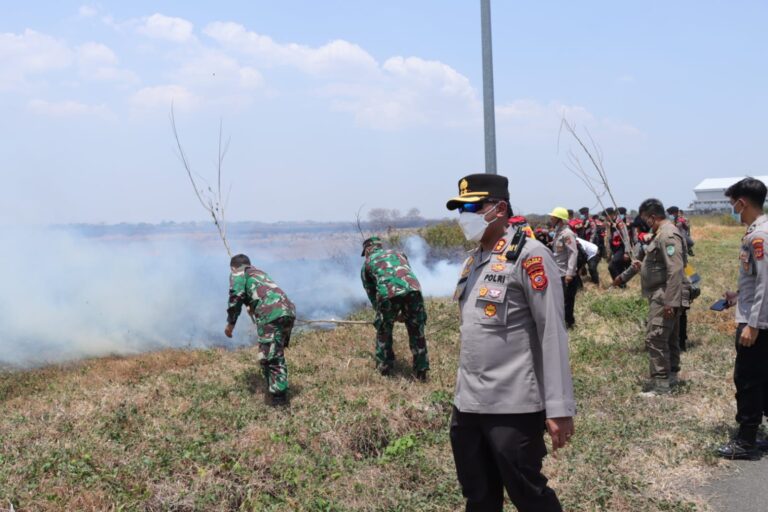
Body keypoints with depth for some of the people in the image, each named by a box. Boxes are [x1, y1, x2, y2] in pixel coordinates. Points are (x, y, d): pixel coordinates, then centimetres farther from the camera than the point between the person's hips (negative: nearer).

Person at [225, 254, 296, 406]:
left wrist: (230, 323, 4)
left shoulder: (238, 273, 15)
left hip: (272, 314, -7)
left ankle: (278, 397, -6)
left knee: (269, 356, -4)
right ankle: (278, 389, 28)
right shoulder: (259, 272, 37)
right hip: (288, 310, 8)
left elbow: (237, 295, -1)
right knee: (277, 354, 21)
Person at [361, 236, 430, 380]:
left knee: (384, 330, 22)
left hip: (388, 294, -2)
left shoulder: (367, 263, 28)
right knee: (417, 331, 18)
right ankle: (421, 370, 22)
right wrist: (404, 312, 41)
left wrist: (380, 311, 43)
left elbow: (371, 293, 30)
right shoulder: (398, 253, 36)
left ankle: (384, 366, 31)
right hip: (412, 289, 2)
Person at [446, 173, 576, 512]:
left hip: (513, 407, -8)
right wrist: (464, 392, 19)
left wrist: (559, 408, -18)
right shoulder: (471, 261, 13)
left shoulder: (528, 255, -11)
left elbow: (553, 334, -15)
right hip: (467, 405, 8)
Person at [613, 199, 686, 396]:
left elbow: (675, 271, -26)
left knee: (655, 338, -11)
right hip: (661, 295, 11)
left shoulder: (668, 235, -19)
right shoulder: (659, 234, 15)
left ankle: (661, 383, -8)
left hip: (664, 296, -11)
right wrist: (624, 276, 34)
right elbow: (644, 258, 29)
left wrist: (671, 302, -29)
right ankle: (671, 375, 28)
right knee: (668, 337, 18)